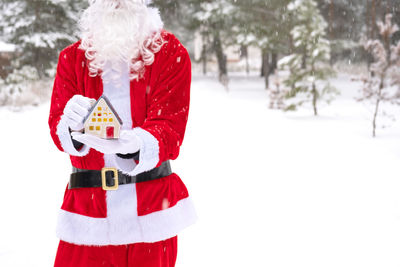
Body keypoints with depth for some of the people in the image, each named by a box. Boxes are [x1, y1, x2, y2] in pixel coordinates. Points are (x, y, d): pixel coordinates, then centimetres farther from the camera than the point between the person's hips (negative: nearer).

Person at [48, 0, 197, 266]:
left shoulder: (170, 53, -2)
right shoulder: (72, 57, 5)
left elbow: (170, 127, -12)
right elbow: (57, 124, -3)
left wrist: (136, 144, -35)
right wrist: (72, 128, -29)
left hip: (151, 210, -1)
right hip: (88, 209, 1)